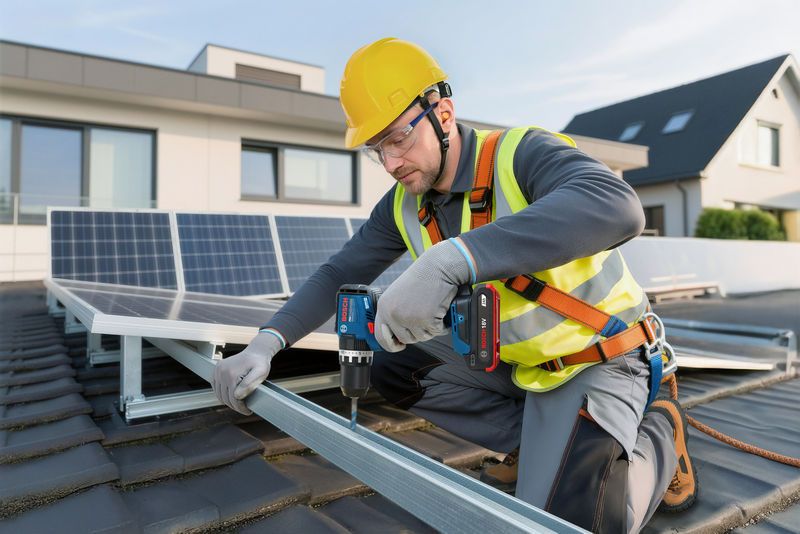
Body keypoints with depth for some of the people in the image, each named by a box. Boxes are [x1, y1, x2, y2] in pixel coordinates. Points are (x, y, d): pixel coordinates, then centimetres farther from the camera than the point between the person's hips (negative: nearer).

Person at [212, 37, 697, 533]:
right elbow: (340, 273, 3)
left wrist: (450, 259, -54)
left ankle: (658, 433, 11)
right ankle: (536, 445, 9)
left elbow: (617, 207, -44)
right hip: (517, 360, 7)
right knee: (395, 370, 1)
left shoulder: (522, 152, -24)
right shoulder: (404, 206, -3)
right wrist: (268, 342, -11)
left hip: (599, 359, -6)